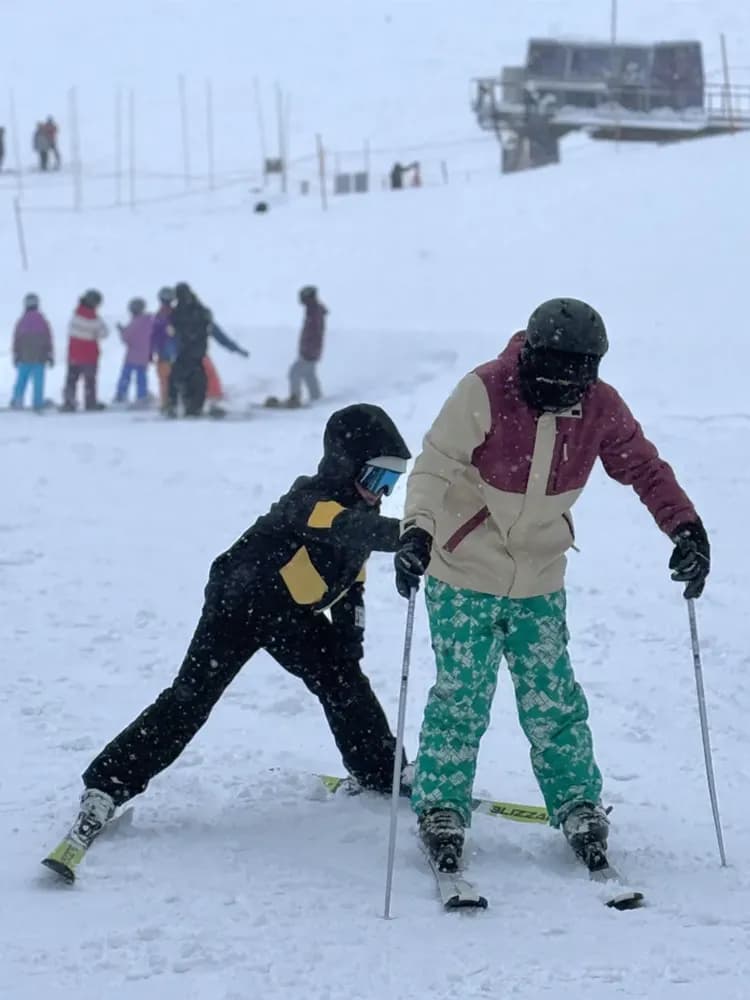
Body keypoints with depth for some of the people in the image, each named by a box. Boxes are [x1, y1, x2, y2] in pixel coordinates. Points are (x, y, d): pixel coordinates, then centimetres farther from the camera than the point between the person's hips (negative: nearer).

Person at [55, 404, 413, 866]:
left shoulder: (359, 515, 2)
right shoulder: (311, 502, -25)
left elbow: (352, 588, 12)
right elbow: (352, 529, -45)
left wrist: (349, 640, 3)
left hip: (296, 618, 8)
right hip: (240, 602, -8)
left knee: (345, 683, 4)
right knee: (191, 697, -15)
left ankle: (382, 774, 23)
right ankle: (107, 785, -16)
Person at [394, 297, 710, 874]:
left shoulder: (600, 408, -9)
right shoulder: (485, 392, -21)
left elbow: (644, 467, 5)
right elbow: (434, 465, -21)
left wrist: (685, 528, -6)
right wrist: (418, 528, -38)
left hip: (540, 585, 3)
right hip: (464, 577, -3)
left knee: (553, 704, 5)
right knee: (462, 701, -3)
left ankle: (580, 808, 18)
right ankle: (441, 811, 10)